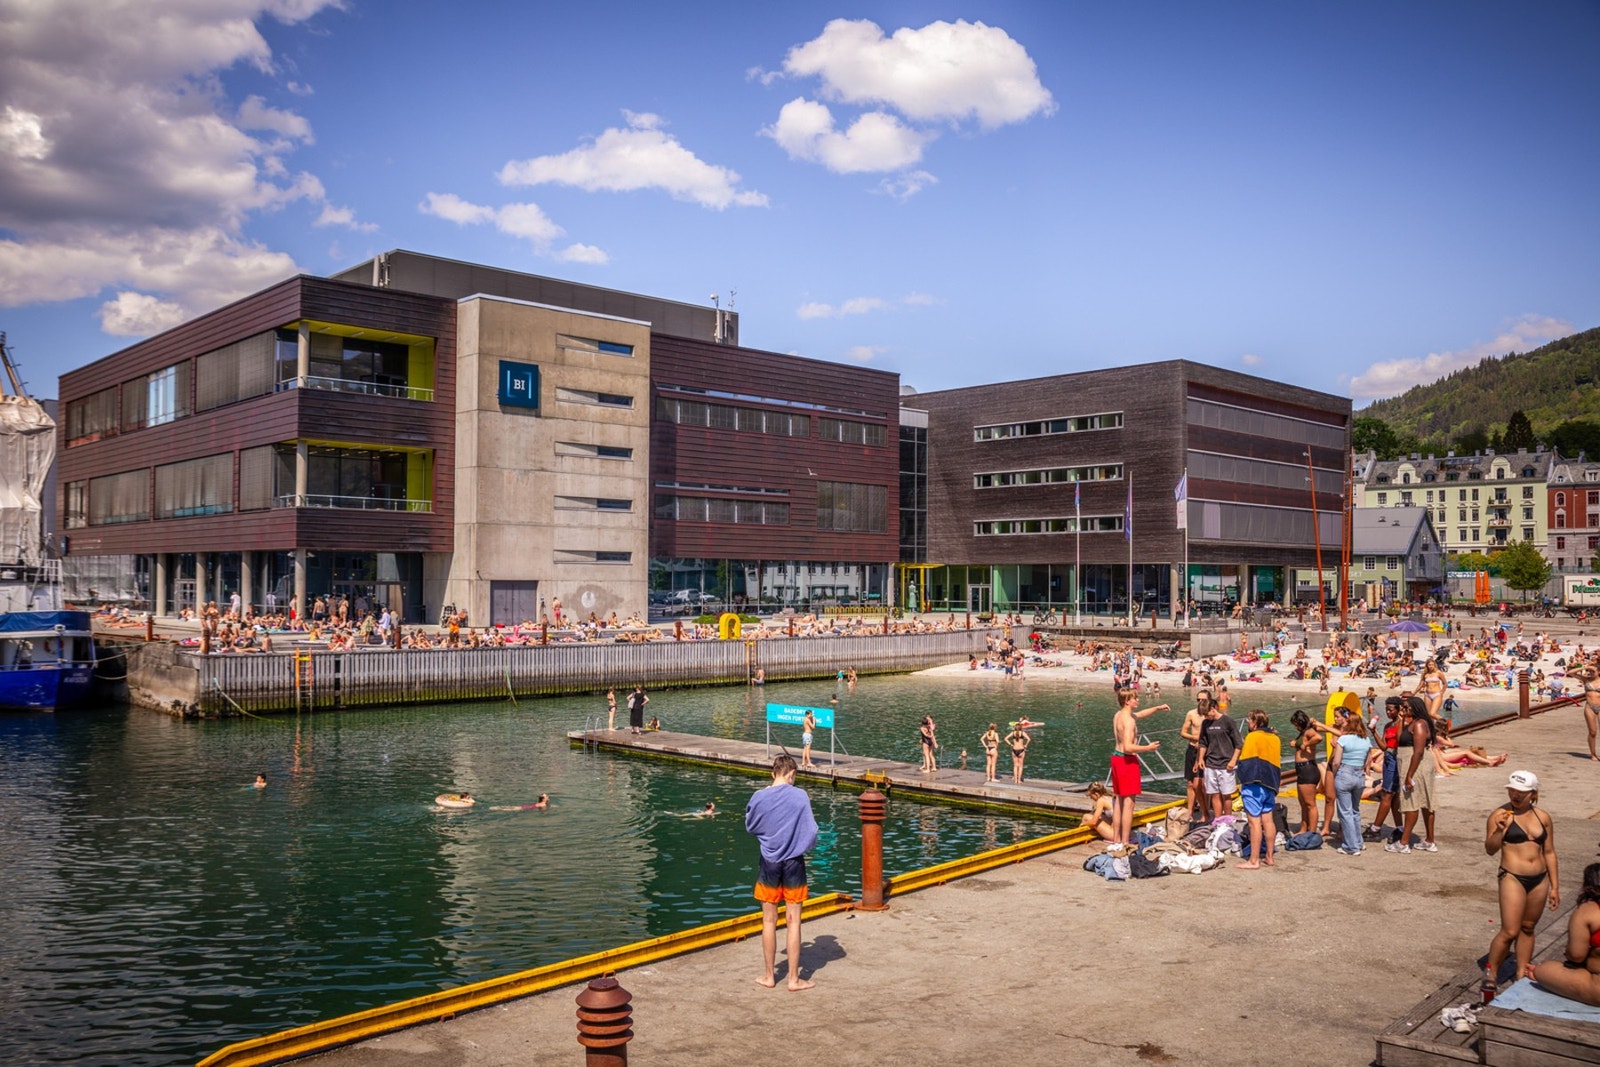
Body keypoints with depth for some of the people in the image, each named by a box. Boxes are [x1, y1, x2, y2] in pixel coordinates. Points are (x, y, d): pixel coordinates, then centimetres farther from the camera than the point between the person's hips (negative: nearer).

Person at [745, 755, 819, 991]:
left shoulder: (759, 797, -7)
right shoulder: (800, 796, -12)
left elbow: (750, 826, 9)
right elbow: (811, 832, -9)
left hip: (769, 863, 1)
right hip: (793, 863, -1)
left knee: (769, 921, 12)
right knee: (793, 921, 6)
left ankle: (769, 975, 21)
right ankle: (794, 979, 11)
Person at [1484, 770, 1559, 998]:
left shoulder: (1543, 817, 6)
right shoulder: (1500, 815, -7)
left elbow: (1549, 852, 12)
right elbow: (1490, 849, -9)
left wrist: (1555, 887, 11)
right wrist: (1500, 830, -26)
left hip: (1539, 880, 5)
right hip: (1513, 878, -4)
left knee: (1528, 928, 14)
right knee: (1510, 931, -7)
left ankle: (1522, 972, 25)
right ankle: (1490, 971, 8)